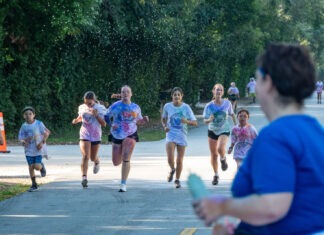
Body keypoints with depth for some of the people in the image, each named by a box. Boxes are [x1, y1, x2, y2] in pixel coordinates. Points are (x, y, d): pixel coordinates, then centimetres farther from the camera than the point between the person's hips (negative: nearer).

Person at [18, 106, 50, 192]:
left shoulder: (39, 124, -7)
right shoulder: (24, 126, 0)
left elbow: (46, 133, -4)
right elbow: (20, 137, 3)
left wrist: (42, 142, -14)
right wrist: (23, 141, -20)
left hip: (38, 149, -2)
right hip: (29, 150, 2)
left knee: (37, 167, -11)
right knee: (31, 167, 1)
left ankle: (42, 166, 27)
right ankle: (34, 185, 15)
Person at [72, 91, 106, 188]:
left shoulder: (100, 108, -7)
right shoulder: (82, 107, 0)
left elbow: (104, 124, -9)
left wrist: (96, 115, -23)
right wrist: (76, 120, -5)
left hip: (96, 136, 0)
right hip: (85, 135, 0)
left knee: (93, 158, 12)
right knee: (85, 156, -17)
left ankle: (97, 162, 50)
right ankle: (84, 178, -21)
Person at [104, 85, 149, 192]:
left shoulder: (136, 107, 2)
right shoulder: (115, 106, -6)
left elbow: (138, 121, 14)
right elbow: (106, 117, 2)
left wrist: (144, 120, -7)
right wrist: (111, 124, -16)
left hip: (130, 135, -1)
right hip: (117, 135, 1)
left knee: (126, 159, -16)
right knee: (116, 163, 7)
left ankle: (123, 184, -10)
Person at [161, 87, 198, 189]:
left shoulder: (186, 107, -5)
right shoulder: (167, 106, -1)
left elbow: (195, 123, -5)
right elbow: (163, 118, 16)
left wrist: (186, 121, -24)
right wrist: (165, 126, -4)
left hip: (182, 135, 0)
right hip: (171, 134, 0)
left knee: (179, 160, 4)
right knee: (170, 159, -15)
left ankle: (177, 179, 23)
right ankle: (172, 170, 19)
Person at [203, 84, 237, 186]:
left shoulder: (227, 103, -8)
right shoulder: (209, 106, -10)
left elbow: (232, 114, 8)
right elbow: (205, 120, -9)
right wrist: (209, 120, -31)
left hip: (224, 130, -1)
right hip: (212, 131, 2)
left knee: (220, 148, -29)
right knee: (213, 154, 6)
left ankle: (223, 159, 6)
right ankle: (216, 175, 24)